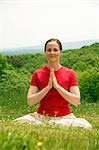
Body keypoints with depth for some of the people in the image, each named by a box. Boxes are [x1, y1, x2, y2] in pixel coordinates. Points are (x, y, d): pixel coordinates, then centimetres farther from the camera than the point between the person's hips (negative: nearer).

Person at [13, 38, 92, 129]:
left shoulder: (70, 73, 2)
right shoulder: (37, 74, 3)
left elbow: (77, 101, -8)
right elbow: (30, 102, -4)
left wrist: (57, 85, -13)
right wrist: (48, 87, -14)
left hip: (65, 118, 0)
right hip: (42, 117, 0)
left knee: (85, 127, -29)